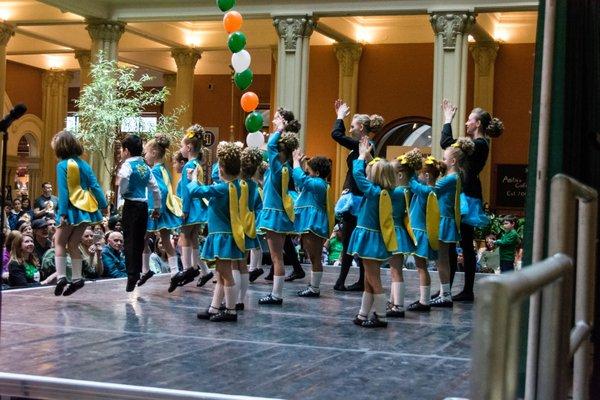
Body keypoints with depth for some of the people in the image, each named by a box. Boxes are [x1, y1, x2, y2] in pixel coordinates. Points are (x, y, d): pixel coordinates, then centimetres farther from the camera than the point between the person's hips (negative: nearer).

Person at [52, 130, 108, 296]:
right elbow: (94, 186, 5)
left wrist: (63, 213, -15)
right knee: (73, 244, 12)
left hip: (72, 209, -6)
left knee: (59, 242, 7)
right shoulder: (83, 164, 9)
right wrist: (103, 205, 8)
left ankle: (61, 276, -4)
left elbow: (63, 191, -14)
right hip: (86, 208, 6)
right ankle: (77, 278, 10)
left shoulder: (62, 165, -9)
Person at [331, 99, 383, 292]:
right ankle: (363, 281, 15)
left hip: (355, 197, -10)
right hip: (359, 198, 10)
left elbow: (336, 134, -16)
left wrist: (340, 116, -4)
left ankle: (341, 281, -3)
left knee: (350, 241, -6)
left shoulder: (362, 146, -16)